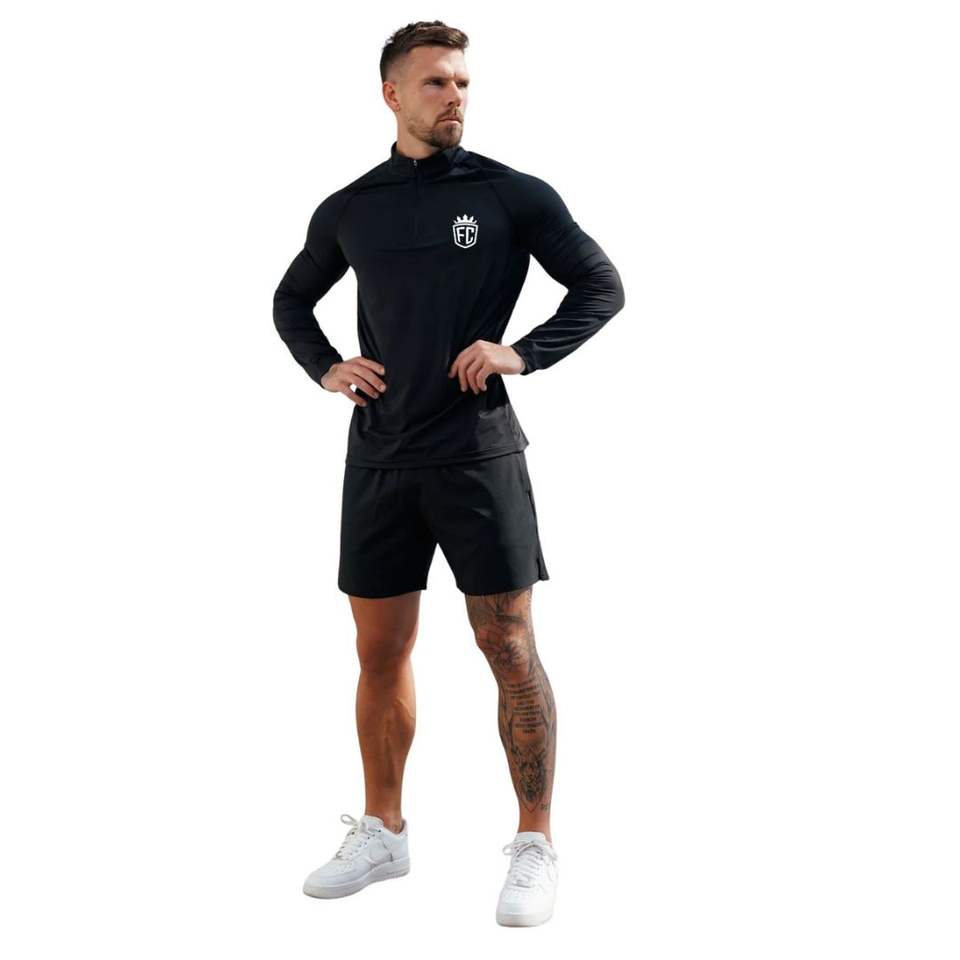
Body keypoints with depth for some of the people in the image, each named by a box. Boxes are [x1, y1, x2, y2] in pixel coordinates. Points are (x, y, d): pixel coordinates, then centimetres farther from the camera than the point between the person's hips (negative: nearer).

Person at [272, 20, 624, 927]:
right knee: (380, 651, 10)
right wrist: (324, 368, 5)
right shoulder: (348, 210, 9)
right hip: (379, 456, 4)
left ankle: (535, 847, 8)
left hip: (478, 451, -3)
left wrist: (522, 353, -11)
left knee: (509, 647, -2)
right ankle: (382, 834, 25)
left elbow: (602, 285, 2)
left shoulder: (512, 194, -1)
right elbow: (290, 300, 23)